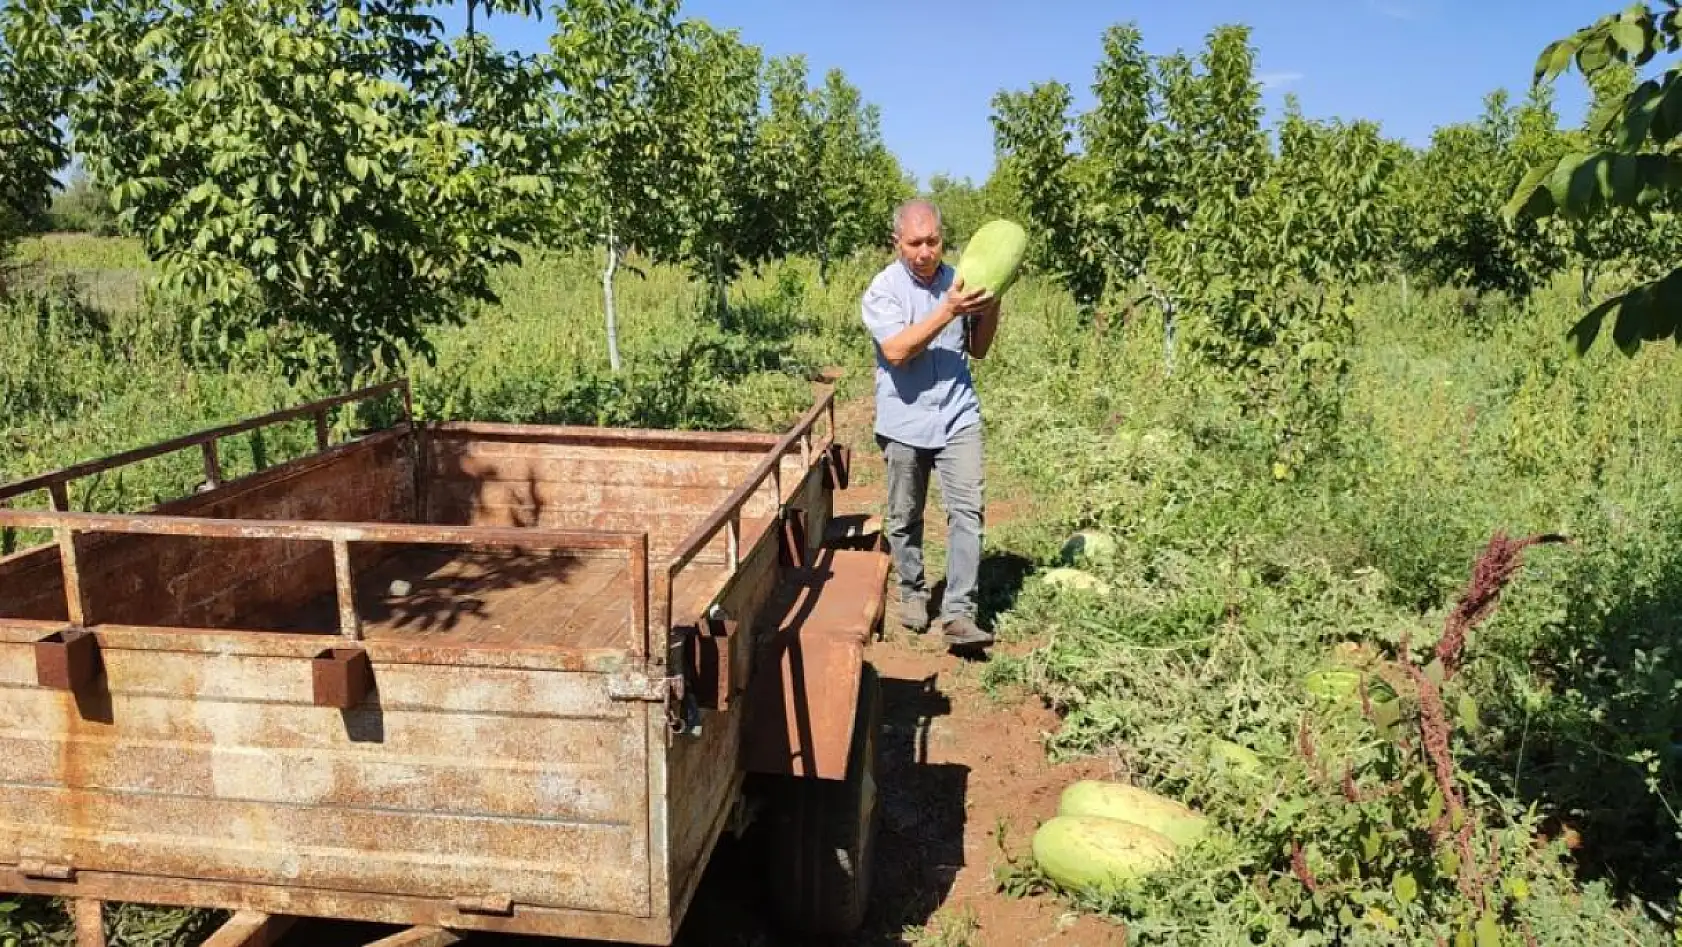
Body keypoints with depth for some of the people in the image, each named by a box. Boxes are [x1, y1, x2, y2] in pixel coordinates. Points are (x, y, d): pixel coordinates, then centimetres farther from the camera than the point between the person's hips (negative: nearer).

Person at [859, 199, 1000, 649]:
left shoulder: (956, 281, 6)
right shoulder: (883, 289, -7)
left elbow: (977, 349, 16)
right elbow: (897, 350, -22)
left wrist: (991, 305, -2)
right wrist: (948, 311, -26)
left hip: (958, 417, 2)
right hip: (905, 421, -2)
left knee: (967, 511, -8)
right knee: (904, 518, 10)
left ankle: (958, 613, -6)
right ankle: (912, 591, 32)